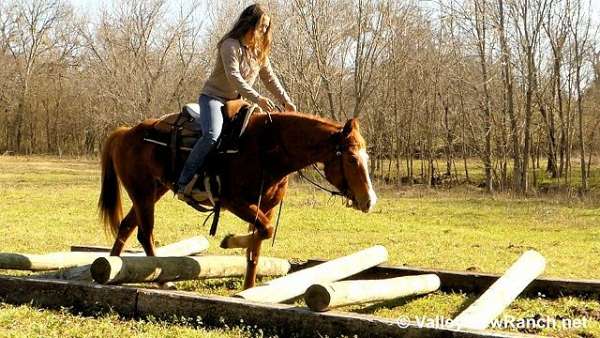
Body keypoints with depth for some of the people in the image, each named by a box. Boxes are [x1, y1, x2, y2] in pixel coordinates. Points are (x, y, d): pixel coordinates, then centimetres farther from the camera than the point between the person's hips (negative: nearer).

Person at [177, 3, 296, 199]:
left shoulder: (259, 51, 11)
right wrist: (257, 98, -35)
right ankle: (184, 182, -28)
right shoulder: (231, 45, -15)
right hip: (213, 97, -9)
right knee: (212, 135, -32)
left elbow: (270, 79, 13)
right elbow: (233, 76, -27)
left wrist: (286, 101, 2)